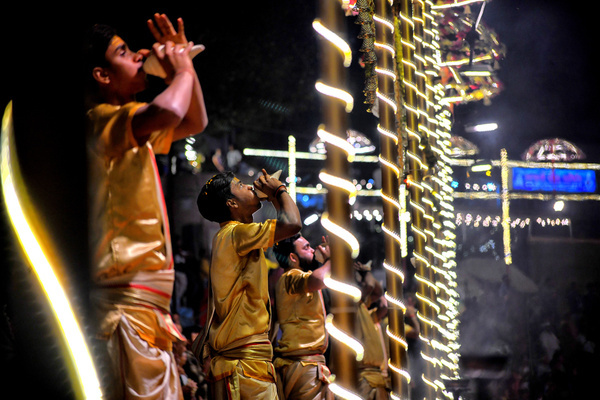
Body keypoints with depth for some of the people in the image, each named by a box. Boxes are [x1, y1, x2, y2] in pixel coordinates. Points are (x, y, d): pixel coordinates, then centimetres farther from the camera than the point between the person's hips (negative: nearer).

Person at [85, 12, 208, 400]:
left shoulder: (134, 132, 20)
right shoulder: (101, 121, -11)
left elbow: (195, 123, 32)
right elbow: (165, 112, -32)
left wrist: (185, 65, 17)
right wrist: (181, 71, -11)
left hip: (148, 307, 10)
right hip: (124, 299, -10)